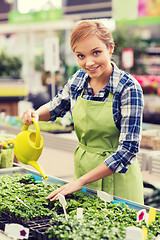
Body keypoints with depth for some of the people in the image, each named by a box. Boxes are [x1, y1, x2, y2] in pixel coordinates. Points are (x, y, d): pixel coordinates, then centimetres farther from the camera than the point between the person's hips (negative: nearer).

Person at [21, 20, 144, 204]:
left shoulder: (128, 88, -20)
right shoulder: (78, 80, -4)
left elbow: (128, 149, -22)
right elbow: (55, 107, 16)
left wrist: (80, 182, -23)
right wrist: (36, 114, -8)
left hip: (116, 175, -4)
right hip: (82, 167, 5)